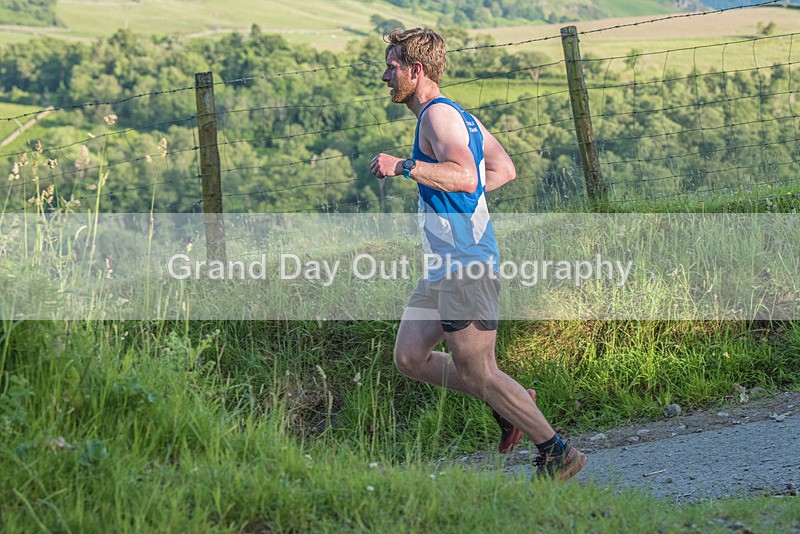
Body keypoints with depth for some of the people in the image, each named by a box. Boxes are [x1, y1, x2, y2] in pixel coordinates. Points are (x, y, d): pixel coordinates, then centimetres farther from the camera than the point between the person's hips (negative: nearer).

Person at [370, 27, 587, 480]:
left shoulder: (437, 114, -13)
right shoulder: (459, 115, 18)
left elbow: (465, 176, -30)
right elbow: (504, 169, 26)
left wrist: (403, 166, -28)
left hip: (465, 266, -10)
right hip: (443, 268, 10)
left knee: (477, 374, -4)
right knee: (409, 357, 10)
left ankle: (557, 453, 7)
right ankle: (510, 403, 18)